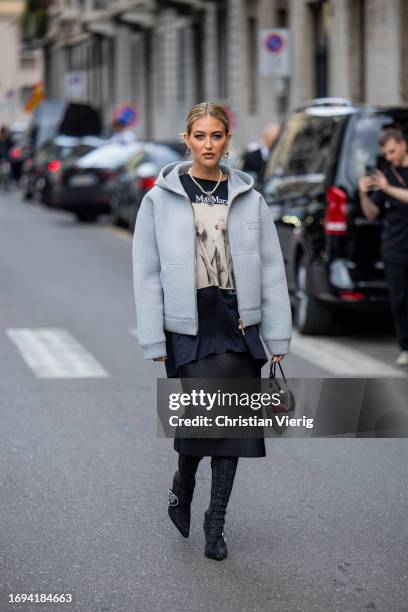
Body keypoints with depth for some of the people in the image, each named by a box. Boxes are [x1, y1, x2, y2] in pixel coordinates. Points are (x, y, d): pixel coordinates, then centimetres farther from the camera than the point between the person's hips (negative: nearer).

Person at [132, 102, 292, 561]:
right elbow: (147, 273, 0)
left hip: (239, 325, 2)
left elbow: (271, 269, 6)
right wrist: (154, 341, -5)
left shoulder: (249, 199, 6)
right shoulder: (161, 199, 1)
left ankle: (216, 521, 16)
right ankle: (182, 487, 26)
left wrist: (278, 336, 2)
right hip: (188, 326, -2)